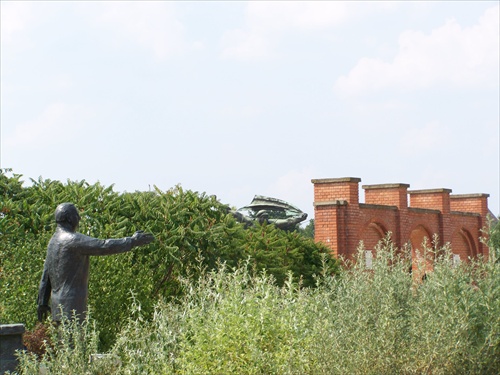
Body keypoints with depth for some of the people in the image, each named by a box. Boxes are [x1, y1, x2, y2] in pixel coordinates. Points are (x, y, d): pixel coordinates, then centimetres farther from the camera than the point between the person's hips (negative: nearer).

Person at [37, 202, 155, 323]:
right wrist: (133, 241, -15)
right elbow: (104, 246, -22)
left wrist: (42, 302, 23)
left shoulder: (53, 241, 15)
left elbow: (45, 275, 19)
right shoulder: (73, 240, -15)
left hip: (58, 302, 10)